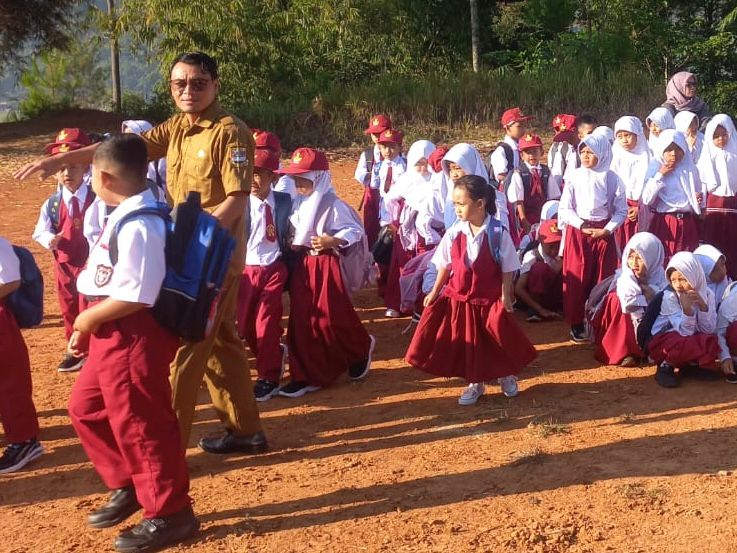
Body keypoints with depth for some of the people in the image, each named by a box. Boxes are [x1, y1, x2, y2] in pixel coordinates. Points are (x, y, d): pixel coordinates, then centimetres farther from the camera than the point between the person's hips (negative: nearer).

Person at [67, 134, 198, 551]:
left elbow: (135, 297, -28)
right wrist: (88, 324, 11)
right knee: (86, 409, 23)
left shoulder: (137, 226, -23)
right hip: (112, 334, 11)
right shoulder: (128, 216, 9)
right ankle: (127, 487, 38)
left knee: (139, 424, 1)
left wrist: (87, 320, -14)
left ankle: (171, 513, 18)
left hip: (134, 337, -11)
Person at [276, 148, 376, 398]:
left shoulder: (332, 205, -14)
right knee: (301, 320, 4)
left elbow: (355, 230, -12)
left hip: (326, 265, -7)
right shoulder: (299, 203, 7)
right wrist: (290, 242, -1)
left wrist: (332, 241, -24)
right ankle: (306, 375, 12)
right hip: (302, 264, 7)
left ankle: (361, 349, 30)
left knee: (332, 318, -1)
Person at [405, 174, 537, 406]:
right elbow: (445, 266, 4)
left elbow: (507, 268, -8)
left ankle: (506, 375, 36)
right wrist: (435, 292, 6)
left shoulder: (498, 233, -16)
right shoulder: (454, 233, -7)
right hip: (458, 298, 3)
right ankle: (475, 383, 31)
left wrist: (505, 296, -9)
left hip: (490, 299, -3)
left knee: (498, 338, 7)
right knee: (467, 342, 11)